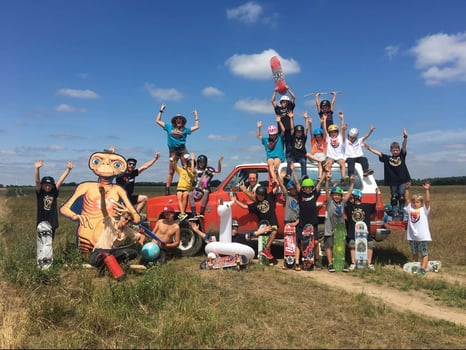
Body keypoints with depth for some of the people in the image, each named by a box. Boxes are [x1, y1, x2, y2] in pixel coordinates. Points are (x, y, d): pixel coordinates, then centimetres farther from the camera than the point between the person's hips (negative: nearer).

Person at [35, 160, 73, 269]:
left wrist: (68, 169, -13)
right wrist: (37, 169, -32)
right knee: (42, 246, -4)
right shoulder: (40, 193, -1)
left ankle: (48, 264, 23)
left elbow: (61, 180, -5)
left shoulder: (54, 193, 3)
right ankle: (41, 264, 2)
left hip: (52, 223, 3)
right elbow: (37, 181, -17)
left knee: (49, 246, 13)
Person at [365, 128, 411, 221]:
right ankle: (395, 215, 7)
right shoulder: (387, 158, 6)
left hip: (402, 180, 0)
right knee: (394, 198, 4)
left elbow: (404, 146, -7)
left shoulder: (402, 156, 6)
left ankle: (401, 214, 8)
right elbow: (378, 153, 4)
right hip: (393, 181, 0)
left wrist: (405, 137, -21)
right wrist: (369, 149, -5)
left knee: (402, 198, 1)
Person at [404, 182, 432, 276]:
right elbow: (407, 198, 5)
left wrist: (427, 190, -22)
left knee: (424, 253, 0)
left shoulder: (424, 209, -2)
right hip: (412, 236, 4)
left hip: (422, 235, -4)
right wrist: (407, 189, -3)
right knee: (414, 252, 17)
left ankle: (423, 268, 1)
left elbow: (427, 200, -14)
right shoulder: (410, 209, 7)